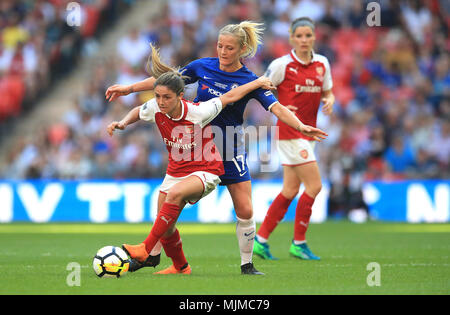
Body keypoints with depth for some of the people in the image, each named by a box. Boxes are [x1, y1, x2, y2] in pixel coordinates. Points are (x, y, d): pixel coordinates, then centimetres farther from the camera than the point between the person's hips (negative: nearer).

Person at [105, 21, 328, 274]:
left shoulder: (249, 80, -10)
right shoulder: (203, 67, -3)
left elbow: (277, 108, -19)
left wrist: (301, 126, -36)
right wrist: (129, 88, 9)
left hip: (230, 151, -1)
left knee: (245, 211, -5)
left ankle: (247, 264, 12)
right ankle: (153, 254, 10)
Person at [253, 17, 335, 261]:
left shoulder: (322, 64, 7)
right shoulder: (282, 65, -9)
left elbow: (328, 92, 18)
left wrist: (329, 101, -4)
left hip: (308, 131, 7)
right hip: (289, 130, -7)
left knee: (291, 190, 8)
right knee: (314, 186, -10)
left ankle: (261, 240, 16)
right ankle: (299, 243, 0)